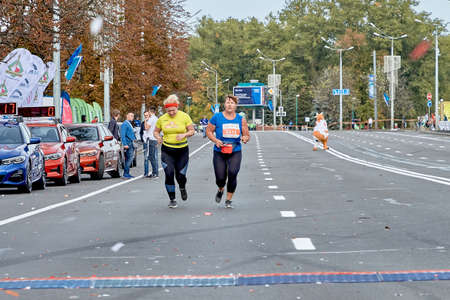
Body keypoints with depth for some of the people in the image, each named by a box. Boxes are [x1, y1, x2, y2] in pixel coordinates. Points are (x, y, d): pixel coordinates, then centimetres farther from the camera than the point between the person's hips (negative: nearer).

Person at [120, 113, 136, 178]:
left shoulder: (130, 124, 20)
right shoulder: (124, 124, -9)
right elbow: (123, 135, -16)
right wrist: (125, 144, -22)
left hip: (131, 144, 10)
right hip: (128, 144, -10)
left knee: (129, 159, 9)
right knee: (129, 158, -12)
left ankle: (126, 173, 13)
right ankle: (126, 173, -11)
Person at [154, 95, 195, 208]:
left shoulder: (184, 116, -4)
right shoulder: (162, 119, 0)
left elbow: (192, 131, 0)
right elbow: (156, 131, 12)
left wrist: (184, 135, -20)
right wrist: (158, 137, -10)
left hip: (182, 150, -1)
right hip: (167, 151, 1)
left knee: (180, 176, 1)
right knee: (169, 174, -11)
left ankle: (182, 188, 38)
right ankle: (172, 199, 4)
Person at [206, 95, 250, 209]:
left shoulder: (241, 119, 5)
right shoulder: (217, 117, 0)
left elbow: (247, 135, 11)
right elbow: (209, 131, 6)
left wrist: (245, 138, -13)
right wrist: (216, 141, -12)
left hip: (235, 153, 0)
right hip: (219, 152, 0)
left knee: (232, 173, -22)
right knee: (220, 178, -2)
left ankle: (228, 200, -6)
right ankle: (220, 190, 38)